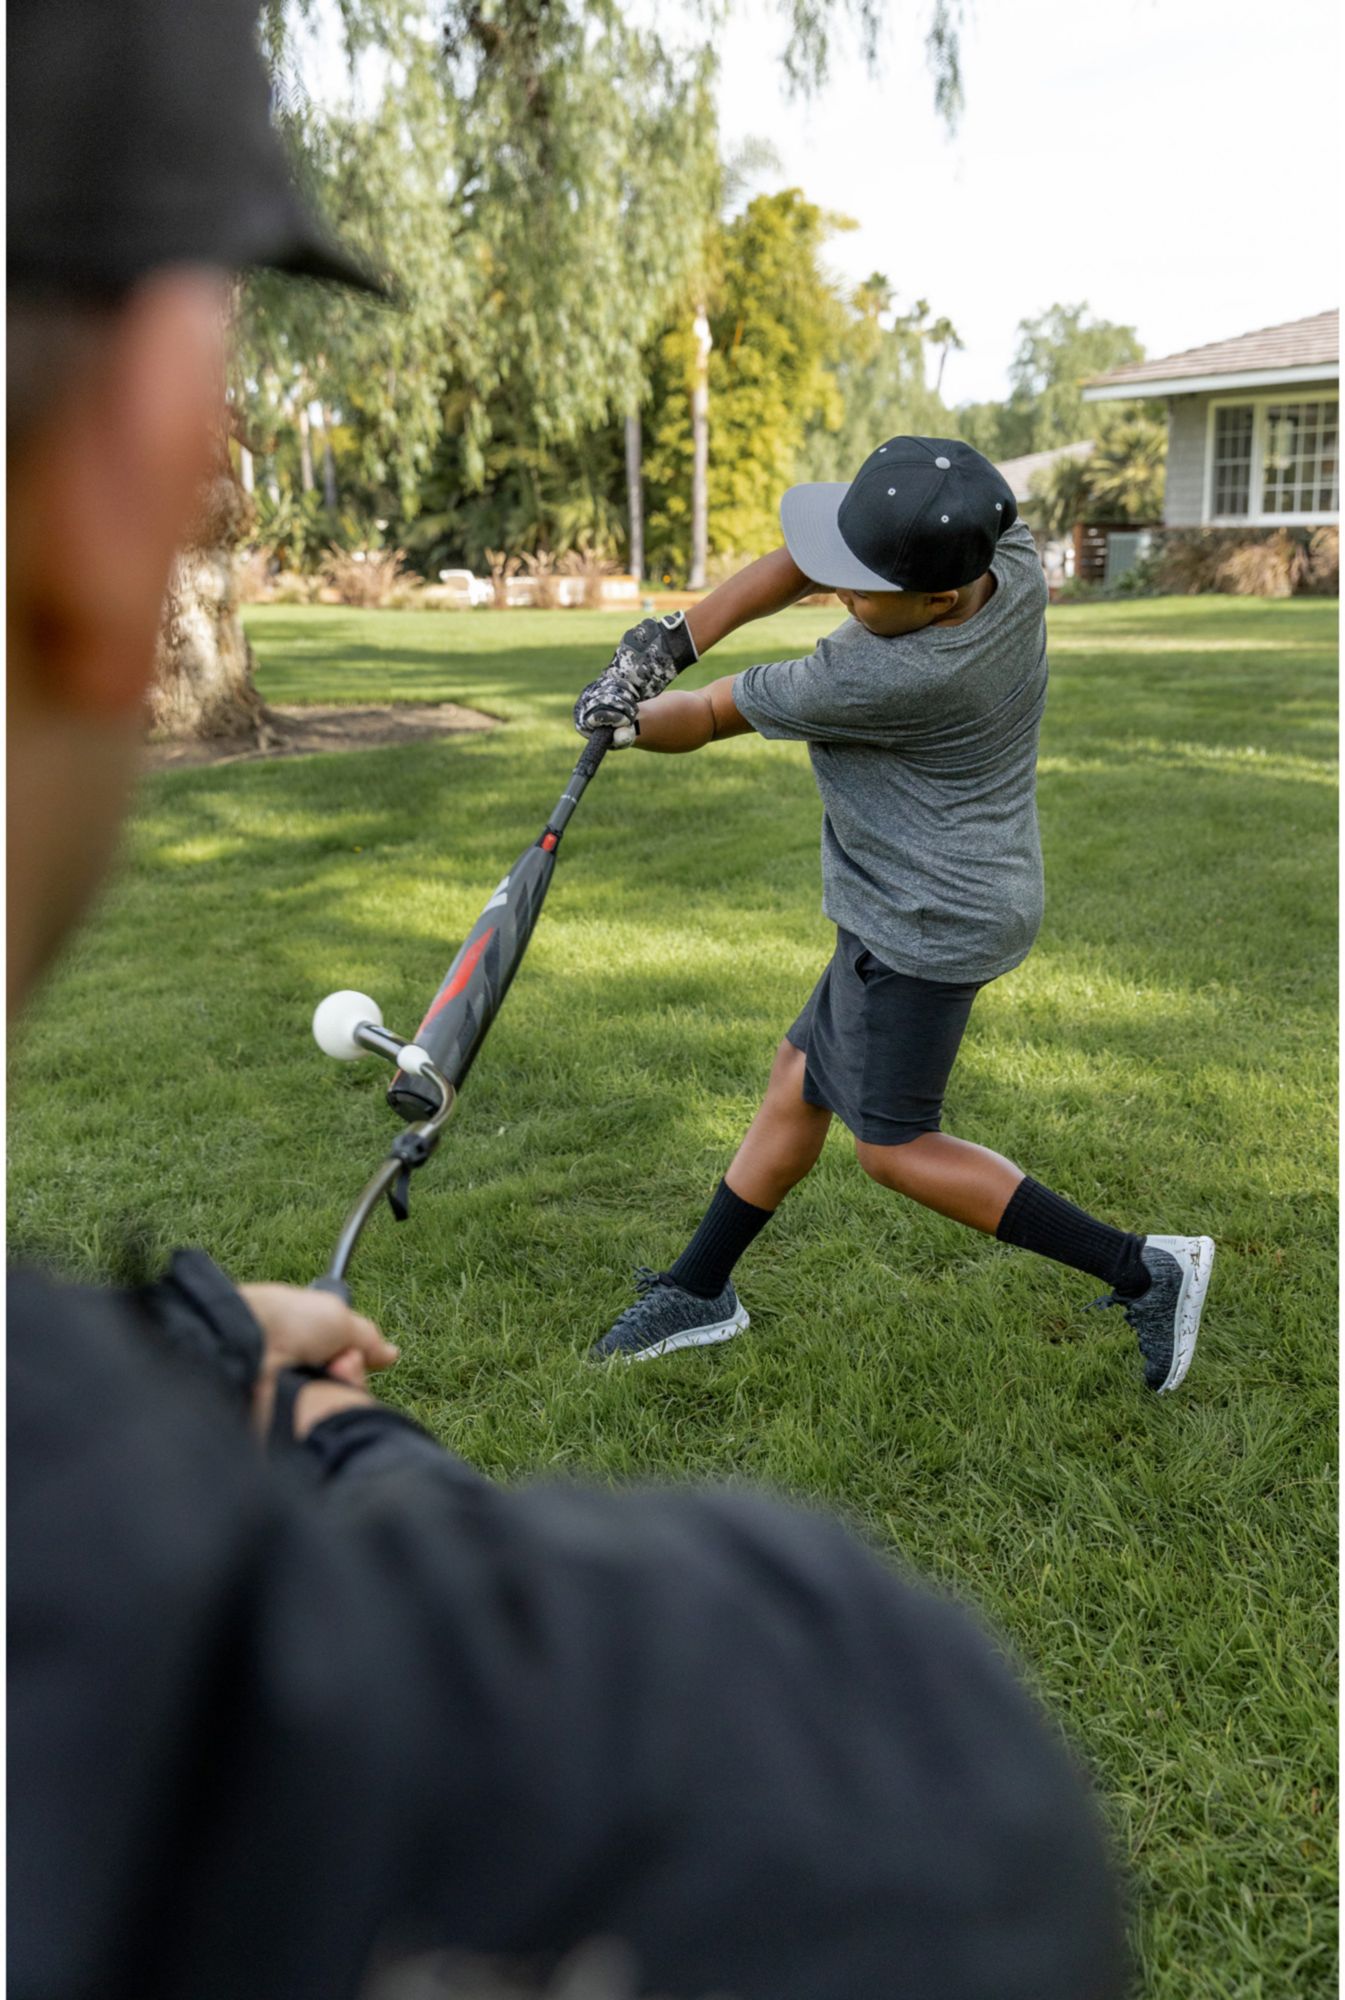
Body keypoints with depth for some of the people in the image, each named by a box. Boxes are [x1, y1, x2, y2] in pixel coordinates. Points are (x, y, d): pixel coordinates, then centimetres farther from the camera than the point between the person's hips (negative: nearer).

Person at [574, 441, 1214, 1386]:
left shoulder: (881, 679, -30)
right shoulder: (1011, 555, -9)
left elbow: (716, 715, -14)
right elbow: (811, 559, -4)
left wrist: (632, 722, 5)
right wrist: (676, 633, -13)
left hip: (926, 926, -10)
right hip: (924, 909, 10)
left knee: (894, 1146, 4)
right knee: (800, 1084, 17)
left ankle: (1141, 1269, 10)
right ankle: (700, 1290, 33)